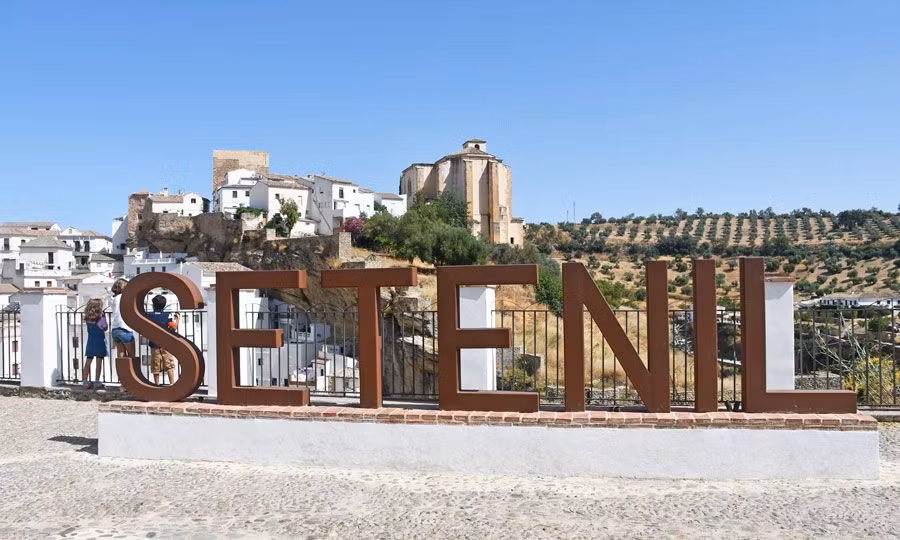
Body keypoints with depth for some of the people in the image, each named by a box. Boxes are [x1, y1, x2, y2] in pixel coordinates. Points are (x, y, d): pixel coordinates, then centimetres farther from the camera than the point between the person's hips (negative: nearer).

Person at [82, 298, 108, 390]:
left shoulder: (88, 319, 2)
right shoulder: (101, 317, -13)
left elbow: (90, 329, 10)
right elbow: (105, 328, -3)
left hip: (90, 342, 5)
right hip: (99, 342, -5)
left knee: (88, 362, 9)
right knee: (99, 363, 0)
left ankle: (86, 382, 11)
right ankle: (97, 383, 1)